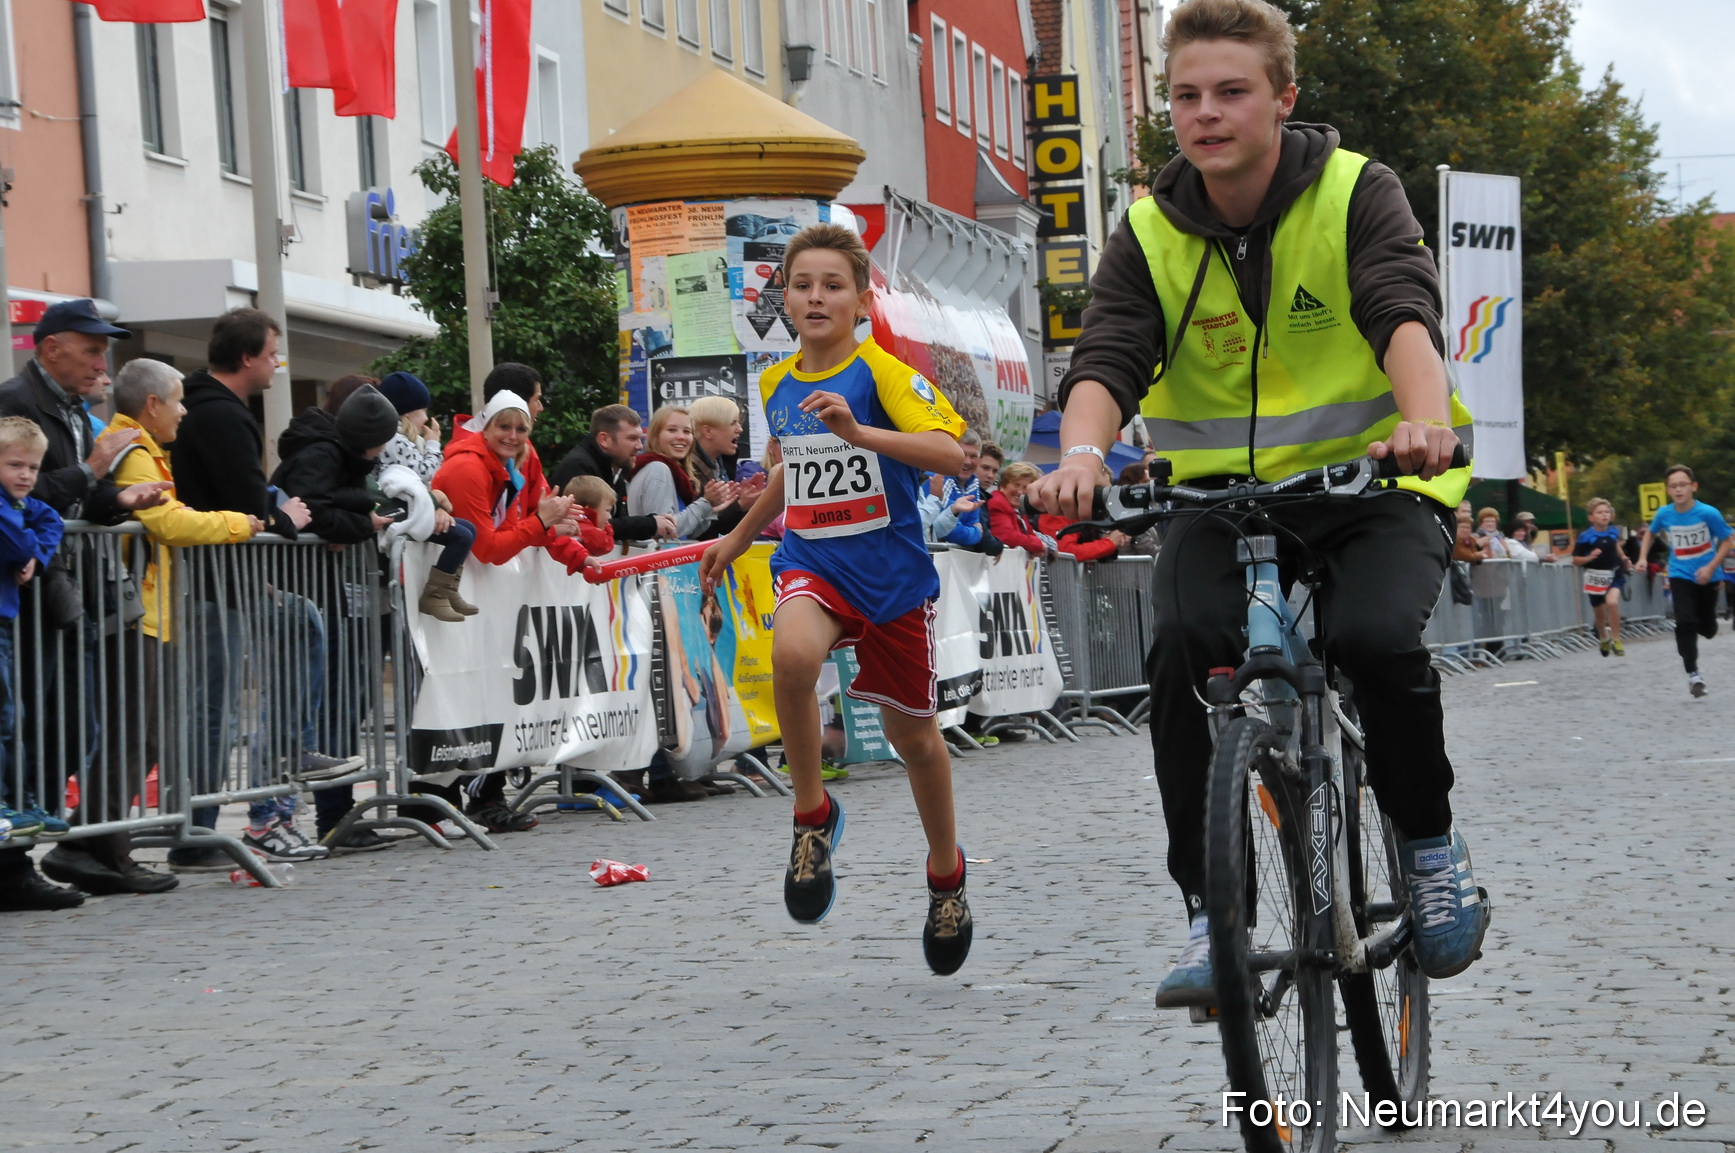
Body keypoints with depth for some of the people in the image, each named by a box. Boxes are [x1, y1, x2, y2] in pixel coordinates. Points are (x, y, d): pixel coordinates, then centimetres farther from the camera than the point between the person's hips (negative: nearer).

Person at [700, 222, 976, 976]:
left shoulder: (881, 373, -11)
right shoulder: (776, 385, 7)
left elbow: (952, 455, -25)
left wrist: (858, 431, -35)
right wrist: (737, 539, 30)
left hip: (892, 574, -3)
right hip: (810, 564, 3)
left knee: (912, 734, 10)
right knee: (792, 655, -33)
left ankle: (946, 873, 36)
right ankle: (812, 816, -12)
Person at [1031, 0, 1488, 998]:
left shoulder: (1357, 194, -7)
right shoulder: (1150, 235, -1)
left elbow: (1405, 314, -24)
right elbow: (1108, 358, -15)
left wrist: (1425, 420, -46)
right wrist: (1083, 457, -38)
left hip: (1368, 483, -2)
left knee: (1376, 635, -31)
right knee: (1188, 641, -28)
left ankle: (1433, 849, -2)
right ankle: (1210, 911, -19)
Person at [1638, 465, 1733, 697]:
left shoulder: (1708, 513, -20)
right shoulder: (1664, 514, -10)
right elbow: (1651, 533, 12)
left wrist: (1711, 567, -18)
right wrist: (1643, 558, 0)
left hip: (1706, 576, 0)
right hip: (1680, 576, 0)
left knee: (1708, 629, 10)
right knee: (1685, 622, -18)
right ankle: (1693, 673, -10)